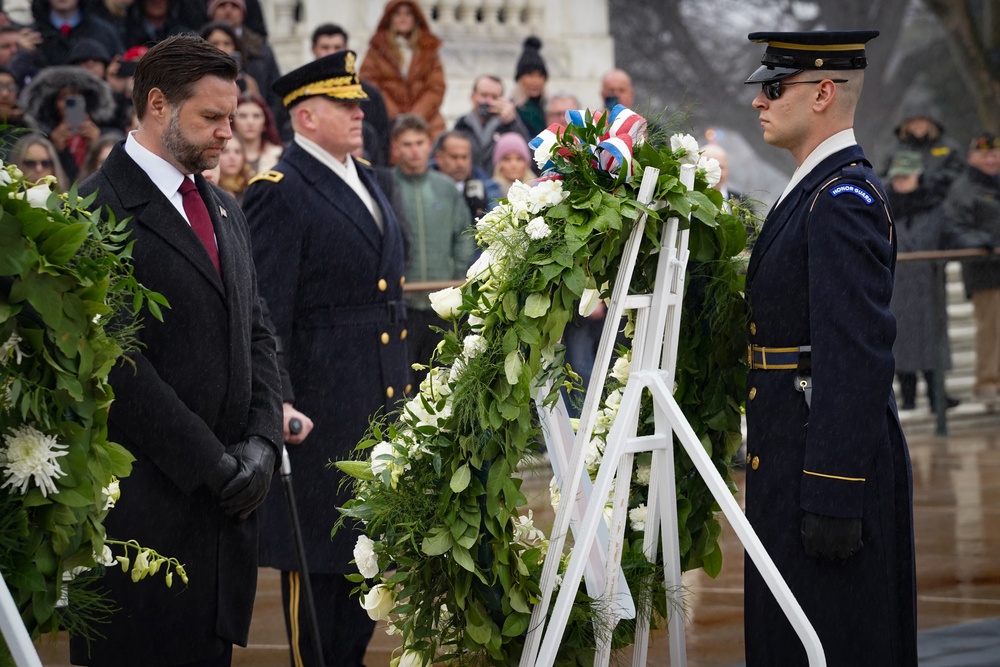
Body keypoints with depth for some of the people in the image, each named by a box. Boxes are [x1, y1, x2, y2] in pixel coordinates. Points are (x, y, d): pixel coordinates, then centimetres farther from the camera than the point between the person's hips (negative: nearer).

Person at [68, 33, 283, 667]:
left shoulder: (225, 210, 18)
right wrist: (211, 463, -14)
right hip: (145, 499, -7)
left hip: (228, 495, 7)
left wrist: (262, 442, 2)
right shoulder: (101, 210, -10)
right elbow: (118, 364, -16)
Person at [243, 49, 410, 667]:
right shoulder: (278, 195, -12)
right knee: (317, 555, 0)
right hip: (324, 403, -8)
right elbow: (266, 315, -15)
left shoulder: (365, 181, 15)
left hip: (382, 404, 8)